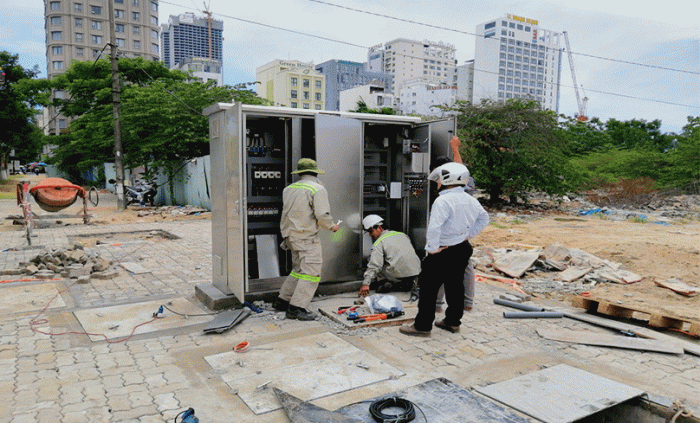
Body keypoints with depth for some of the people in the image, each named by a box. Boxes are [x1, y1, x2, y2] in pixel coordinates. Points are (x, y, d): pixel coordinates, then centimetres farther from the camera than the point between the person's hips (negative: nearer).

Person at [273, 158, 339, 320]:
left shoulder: (289, 189, 11)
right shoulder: (317, 189, -10)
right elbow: (322, 215, -16)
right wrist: (331, 226, 1)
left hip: (292, 235, 8)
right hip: (307, 237, -8)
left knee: (299, 269, 20)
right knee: (311, 273, -4)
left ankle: (282, 300, 25)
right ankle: (296, 308, -5)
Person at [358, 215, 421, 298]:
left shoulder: (379, 243, -3)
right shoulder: (402, 234, 18)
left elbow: (374, 265, -14)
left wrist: (366, 284, -18)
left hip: (399, 275, -6)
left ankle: (387, 284, -1)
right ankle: (408, 283, 16)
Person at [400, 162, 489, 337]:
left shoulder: (443, 201, -22)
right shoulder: (470, 200, 5)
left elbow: (434, 228, -30)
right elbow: (484, 218, 19)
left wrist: (432, 248, -19)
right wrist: (469, 234, 15)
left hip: (443, 252, -8)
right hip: (463, 249, 9)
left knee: (429, 288, 2)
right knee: (455, 285, 19)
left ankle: (422, 326, 10)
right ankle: (453, 321, 32)